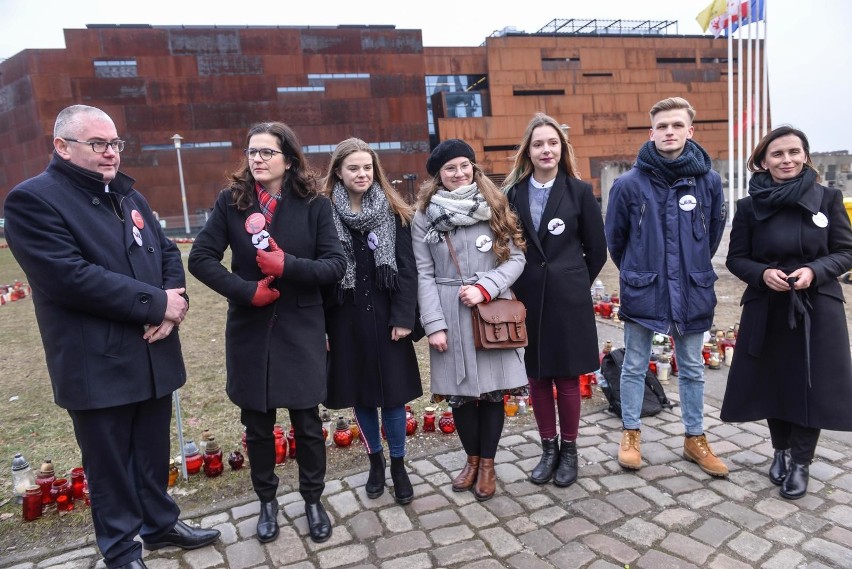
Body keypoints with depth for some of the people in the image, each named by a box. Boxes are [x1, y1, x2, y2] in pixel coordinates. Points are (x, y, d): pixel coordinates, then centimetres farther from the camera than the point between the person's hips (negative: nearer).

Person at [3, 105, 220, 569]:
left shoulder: (127, 195, 13)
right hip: (97, 368, -6)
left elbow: (168, 253, 11)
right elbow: (70, 277, -22)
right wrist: (157, 304, -19)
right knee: (110, 463, 10)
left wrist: (172, 305, -10)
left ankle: (160, 522, 39)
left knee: (153, 452, 19)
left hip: (152, 356, 6)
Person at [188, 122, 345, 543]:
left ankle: (313, 501, 32)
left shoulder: (314, 205, -5)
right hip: (249, 331, 2)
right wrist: (246, 290, -16)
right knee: (257, 425, 14)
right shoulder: (231, 201, -1)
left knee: (307, 422, 10)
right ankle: (267, 502, 35)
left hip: (301, 331, -1)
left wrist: (287, 265, -22)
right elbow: (200, 257, -3)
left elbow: (336, 265, -8)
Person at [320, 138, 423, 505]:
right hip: (345, 318, 1)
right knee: (361, 394, 12)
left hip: (386, 315, 0)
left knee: (393, 393, 5)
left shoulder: (393, 212, 1)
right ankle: (375, 461, 31)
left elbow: (406, 268, -2)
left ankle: (398, 464, 24)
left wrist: (404, 317, -9)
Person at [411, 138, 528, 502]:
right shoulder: (424, 216, 3)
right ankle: (472, 459, 30)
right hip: (449, 314, 0)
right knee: (459, 391, 8)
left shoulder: (495, 207, 6)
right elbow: (424, 274, -1)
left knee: (493, 389, 6)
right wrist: (433, 324, -8)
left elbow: (516, 257, 1)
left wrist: (484, 287, -14)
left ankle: (488, 464, 25)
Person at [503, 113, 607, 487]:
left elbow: (597, 249, 3)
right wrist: (519, 285, 4)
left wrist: (574, 284, 7)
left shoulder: (579, 190, -2)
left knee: (567, 378, 7)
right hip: (527, 299, 2)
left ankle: (569, 451, 24)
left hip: (568, 300, -2)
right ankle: (548, 449, 27)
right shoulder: (513, 193, 2)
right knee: (537, 379, 10)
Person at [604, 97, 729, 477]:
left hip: (692, 291, 2)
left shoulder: (709, 180, -3)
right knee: (634, 367, 9)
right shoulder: (630, 183, -9)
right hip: (642, 290, -2)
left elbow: (715, 232, 11)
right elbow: (615, 237, 3)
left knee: (692, 369, 14)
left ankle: (694, 439, 29)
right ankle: (630, 434, 26)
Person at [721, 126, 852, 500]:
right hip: (767, 310, 1)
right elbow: (736, 259, 3)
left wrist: (814, 270, -16)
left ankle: (800, 463, 18)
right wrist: (762, 273, -17)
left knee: (812, 385, 2)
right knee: (773, 383, 10)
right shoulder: (750, 206, -1)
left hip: (818, 309, 0)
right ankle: (781, 451, 32)